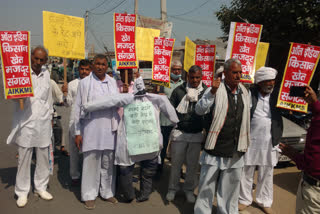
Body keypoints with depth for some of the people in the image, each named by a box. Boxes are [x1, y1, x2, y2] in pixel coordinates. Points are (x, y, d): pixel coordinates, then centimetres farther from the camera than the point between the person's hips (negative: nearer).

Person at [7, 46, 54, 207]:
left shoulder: (46, 74, 11)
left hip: (43, 123, 4)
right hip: (26, 123, -4)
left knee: (43, 158, 10)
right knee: (24, 159, 3)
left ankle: (41, 187, 25)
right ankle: (22, 192, 18)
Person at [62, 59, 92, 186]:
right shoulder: (72, 84, 8)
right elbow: (69, 104, 9)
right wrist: (65, 94, -6)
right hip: (75, 120, 1)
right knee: (74, 149, 9)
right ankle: (75, 176, 24)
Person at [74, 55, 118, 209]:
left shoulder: (112, 82, 9)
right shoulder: (85, 83, 0)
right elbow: (78, 108, 0)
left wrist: (118, 126, 10)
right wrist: (77, 132, -3)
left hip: (109, 129, 3)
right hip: (91, 129, -3)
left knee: (108, 163, 10)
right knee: (91, 162, 4)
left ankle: (107, 192, 26)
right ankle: (89, 195, 19)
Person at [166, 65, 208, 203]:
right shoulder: (179, 90, 0)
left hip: (197, 134, 1)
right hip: (179, 133, 0)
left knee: (192, 164, 10)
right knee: (176, 163, 8)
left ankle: (189, 189, 30)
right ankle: (172, 189, 26)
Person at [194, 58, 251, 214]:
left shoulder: (244, 92, 9)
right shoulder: (216, 89, -8)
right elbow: (199, 110, -18)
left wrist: (244, 143, 19)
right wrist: (212, 92, -31)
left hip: (235, 151, 5)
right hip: (215, 149, -5)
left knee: (230, 186, 17)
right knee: (207, 185, 7)